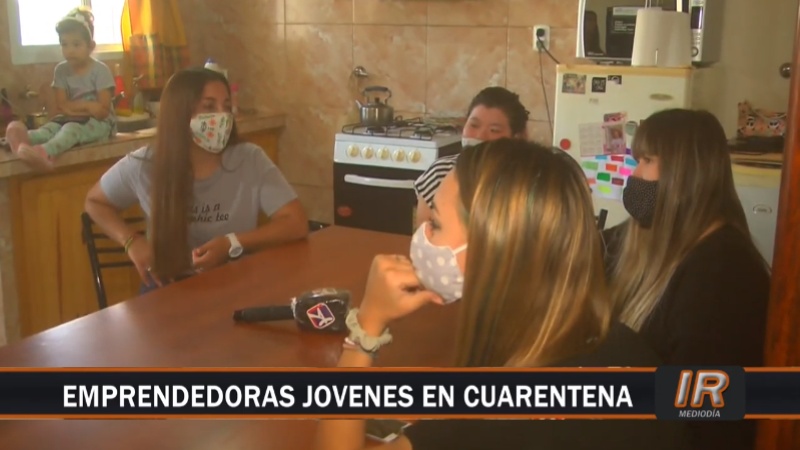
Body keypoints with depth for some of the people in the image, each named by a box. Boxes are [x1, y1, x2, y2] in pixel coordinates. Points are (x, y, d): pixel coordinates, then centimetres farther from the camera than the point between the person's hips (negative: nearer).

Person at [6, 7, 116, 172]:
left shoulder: (100, 70, -8)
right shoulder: (61, 70, 5)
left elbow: (102, 110, -12)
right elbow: (62, 106, -1)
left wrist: (74, 107, -12)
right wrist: (87, 106, -14)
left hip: (100, 123, -5)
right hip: (73, 120, 5)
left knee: (72, 128, -34)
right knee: (53, 125, -26)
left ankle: (45, 151, -65)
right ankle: (26, 139, -61)